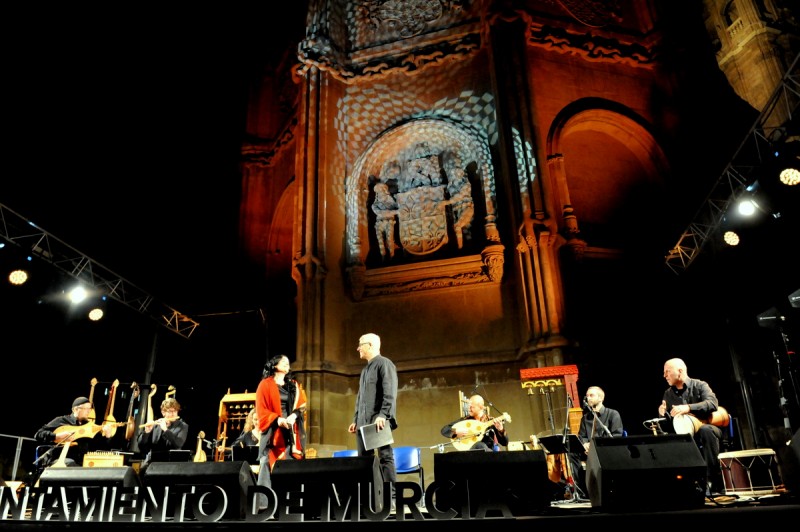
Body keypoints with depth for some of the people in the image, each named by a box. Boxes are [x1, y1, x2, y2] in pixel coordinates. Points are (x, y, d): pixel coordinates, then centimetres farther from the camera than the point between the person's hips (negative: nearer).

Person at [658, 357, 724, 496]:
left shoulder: (700, 385, -2)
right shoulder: (668, 393, 11)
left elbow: (713, 404, -23)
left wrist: (688, 408, -35)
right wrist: (663, 414, -13)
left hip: (707, 430, -4)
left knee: (705, 430, -39)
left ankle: (713, 482, -33)